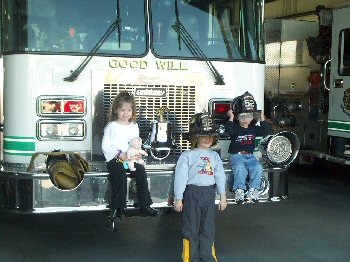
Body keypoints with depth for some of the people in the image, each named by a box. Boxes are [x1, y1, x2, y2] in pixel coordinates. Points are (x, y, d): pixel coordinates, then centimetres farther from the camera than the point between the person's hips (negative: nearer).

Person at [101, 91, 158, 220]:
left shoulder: (134, 126, 13)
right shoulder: (111, 126, -2)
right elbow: (105, 146, -7)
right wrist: (120, 154, -17)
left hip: (130, 159, 4)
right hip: (114, 159, -4)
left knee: (141, 171, -20)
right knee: (120, 173, -31)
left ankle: (144, 205, -12)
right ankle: (118, 208, -21)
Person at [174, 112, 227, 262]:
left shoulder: (215, 156, 9)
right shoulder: (187, 156, -5)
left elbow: (220, 176, 10)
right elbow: (180, 177, -7)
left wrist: (223, 196, 8)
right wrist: (178, 199, -8)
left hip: (209, 194, 4)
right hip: (192, 193, -4)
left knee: (208, 228, 10)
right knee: (191, 228, 3)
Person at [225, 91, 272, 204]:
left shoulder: (254, 128, 14)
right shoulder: (235, 127, 2)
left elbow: (266, 131, 6)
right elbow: (229, 130, -21)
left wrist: (262, 119, 1)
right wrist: (231, 118, -19)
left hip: (250, 156, 4)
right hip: (236, 155, -4)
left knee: (257, 168, -27)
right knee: (240, 168, -36)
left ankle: (253, 190, -15)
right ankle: (239, 190, -24)